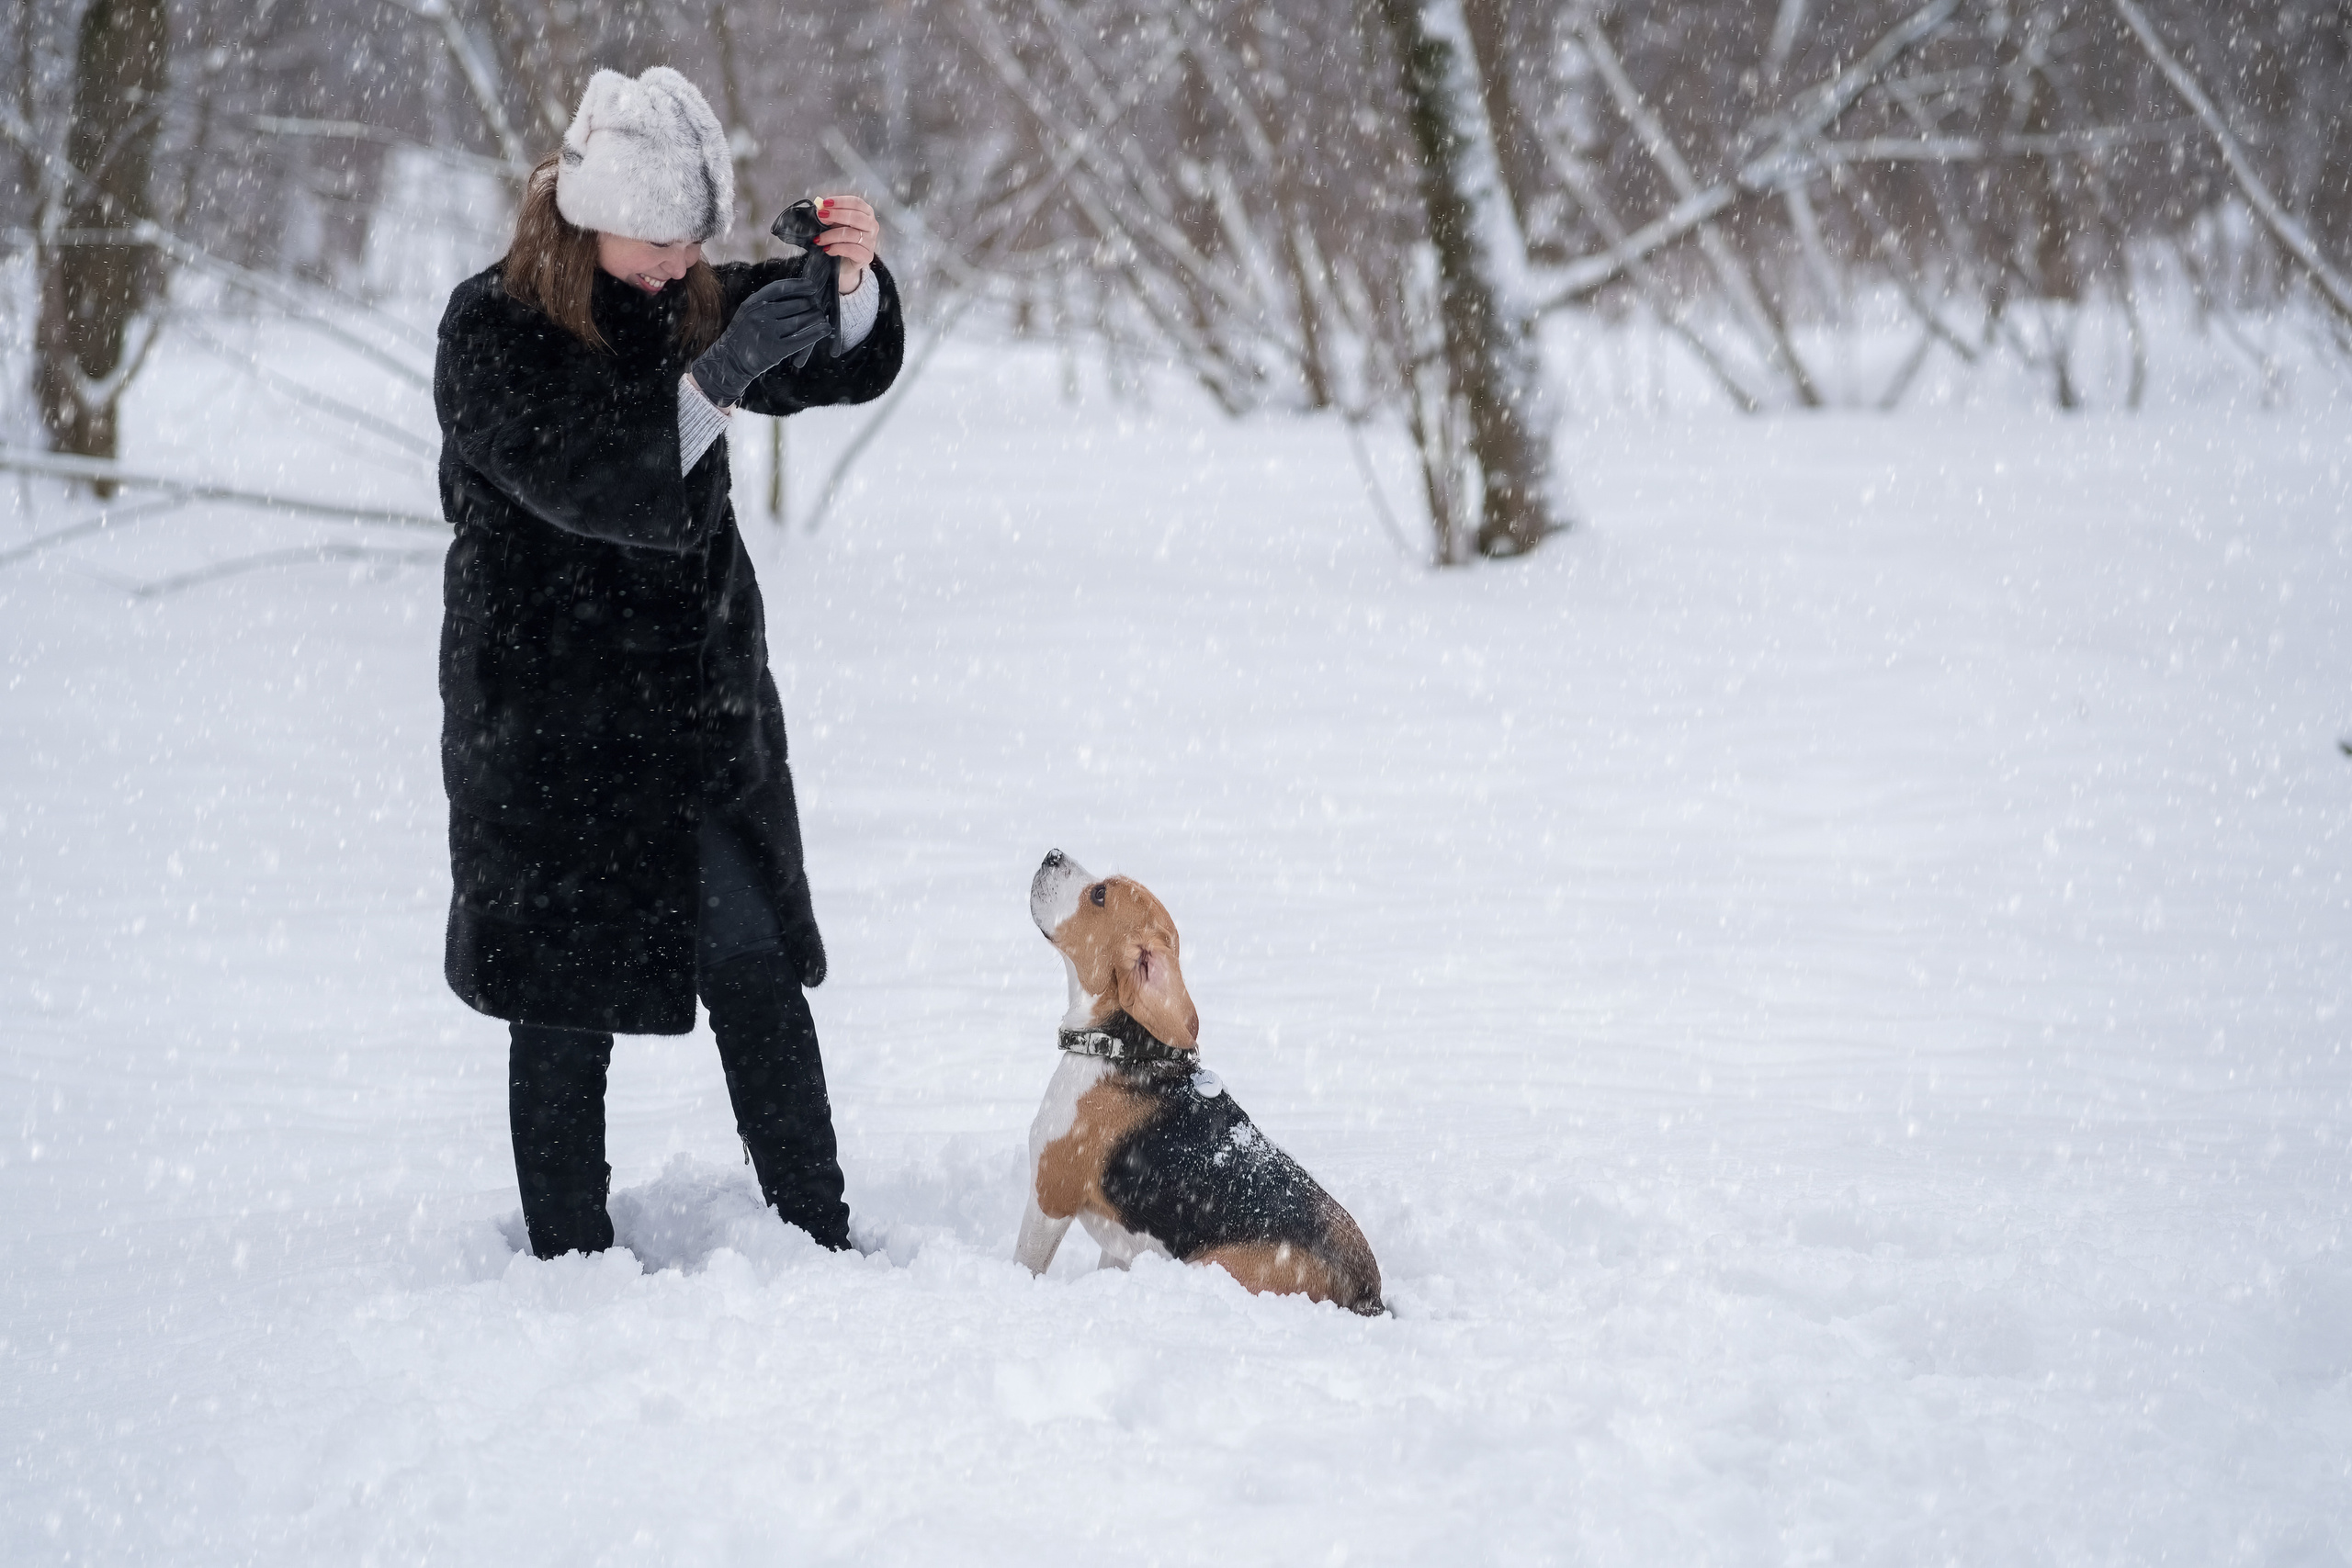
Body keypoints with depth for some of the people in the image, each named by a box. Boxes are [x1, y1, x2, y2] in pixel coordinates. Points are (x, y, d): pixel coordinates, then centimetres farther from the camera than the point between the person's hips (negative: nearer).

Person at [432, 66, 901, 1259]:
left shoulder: (692, 303, 5)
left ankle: (818, 1237, 9)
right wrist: (719, 375, -36)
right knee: (564, 1003, 1)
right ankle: (570, 1260, 10)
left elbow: (852, 368, 7)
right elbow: (591, 484, -25)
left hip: (706, 705, 5)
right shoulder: (491, 335, -12)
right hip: (549, 728, -5)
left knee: (757, 967, 4)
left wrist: (852, 281, -15)